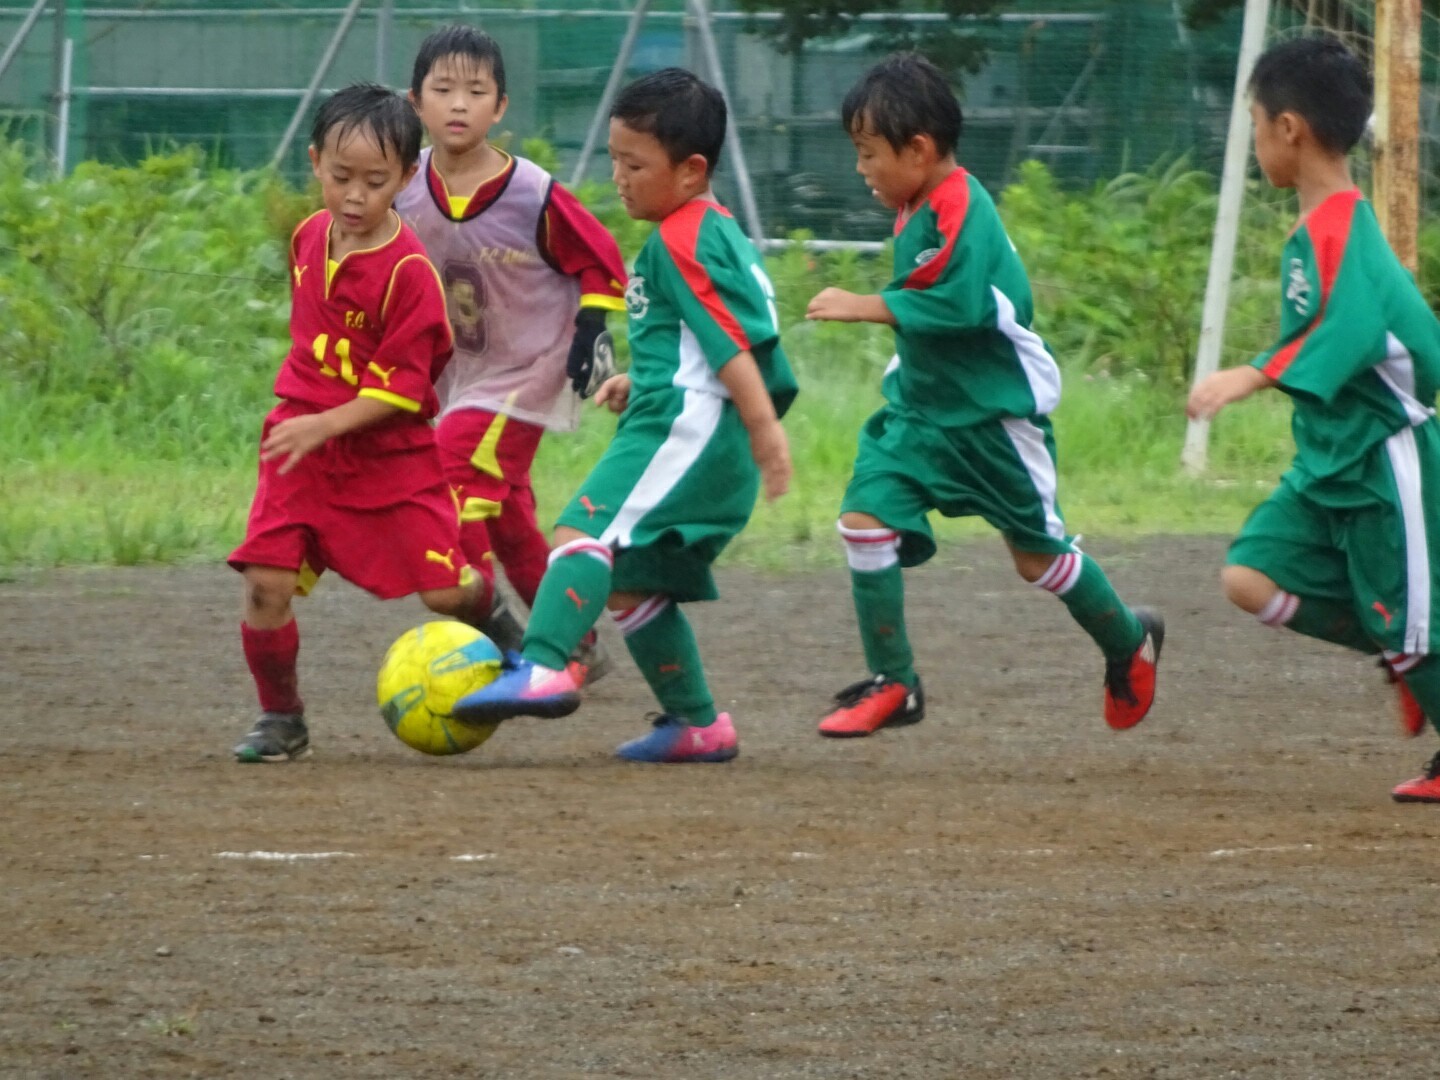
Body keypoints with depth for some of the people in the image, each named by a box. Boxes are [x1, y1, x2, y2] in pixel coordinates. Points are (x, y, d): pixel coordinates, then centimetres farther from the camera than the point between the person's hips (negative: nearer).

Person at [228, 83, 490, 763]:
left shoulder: (408, 270, -16)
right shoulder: (310, 237, 6)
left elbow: (401, 386, -17)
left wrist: (327, 425, -26)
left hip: (391, 457, -4)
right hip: (304, 440, 4)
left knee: (443, 589, -7)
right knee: (266, 581, -12)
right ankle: (280, 720, 5)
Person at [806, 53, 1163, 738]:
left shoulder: (961, 211, -22)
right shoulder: (916, 209, 6)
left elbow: (960, 304, -31)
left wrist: (865, 308, -27)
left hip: (995, 413, -8)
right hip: (923, 406, 8)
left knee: (1038, 556, 6)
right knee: (866, 517, -9)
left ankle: (1130, 644, 32)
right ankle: (892, 686, -2)